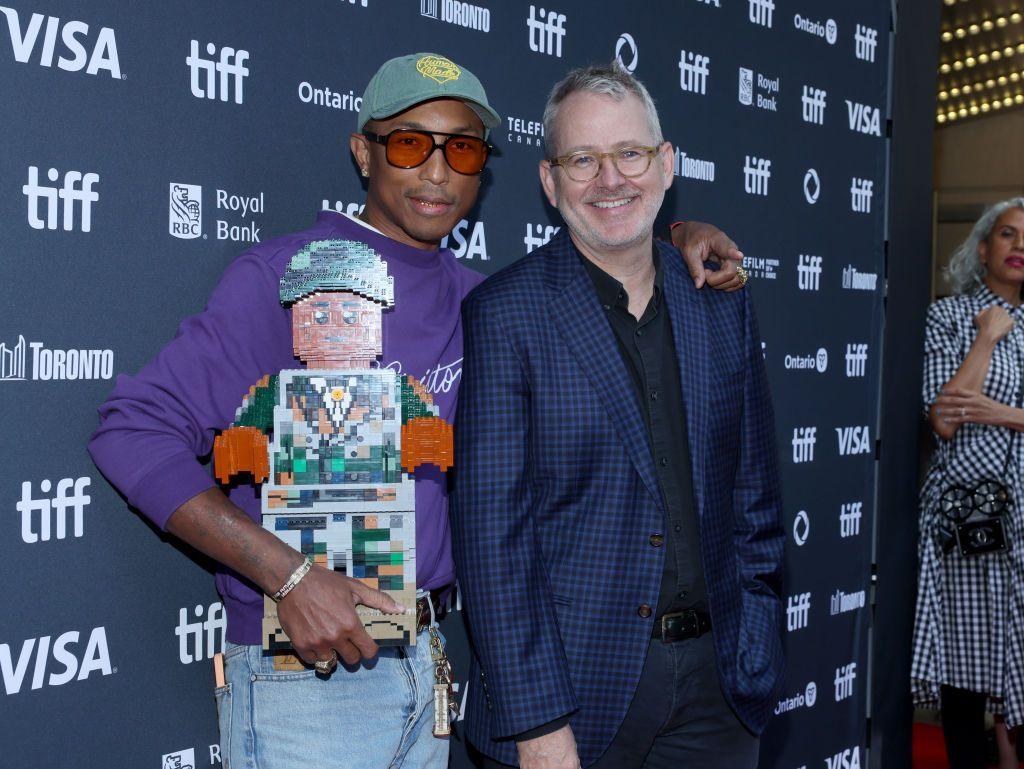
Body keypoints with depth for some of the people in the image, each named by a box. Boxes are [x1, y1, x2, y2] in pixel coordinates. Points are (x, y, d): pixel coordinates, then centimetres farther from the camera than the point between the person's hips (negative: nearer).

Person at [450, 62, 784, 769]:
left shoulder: (723, 305, 5)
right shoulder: (504, 316, -9)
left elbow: (753, 493, 10)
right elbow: (492, 531, -13)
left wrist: (758, 653, 5)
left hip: (717, 683, 4)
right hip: (574, 682, -4)